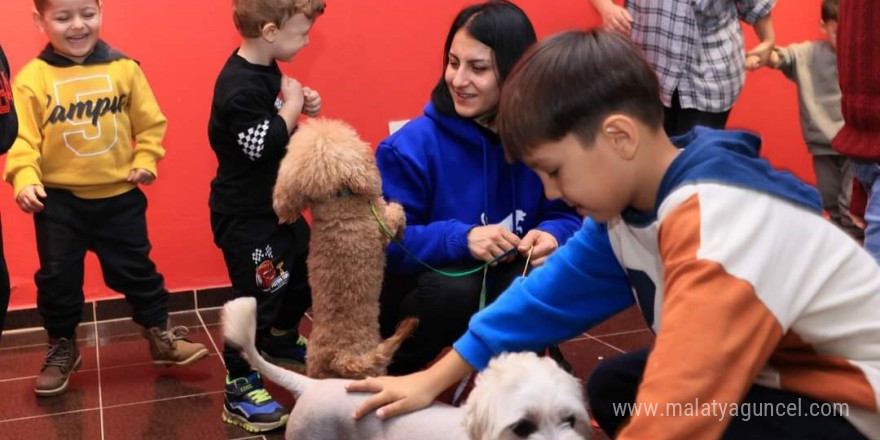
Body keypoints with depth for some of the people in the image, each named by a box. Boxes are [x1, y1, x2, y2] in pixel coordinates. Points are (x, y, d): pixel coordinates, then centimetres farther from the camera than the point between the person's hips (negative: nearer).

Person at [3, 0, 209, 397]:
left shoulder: (124, 68, -4)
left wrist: (145, 161, -7)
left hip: (120, 195, 1)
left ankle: (161, 336, 29)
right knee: (57, 278, 10)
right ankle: (61, 348, 31)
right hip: (58, 200, 0)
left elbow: (149, 122, 3)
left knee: (135, 270, 12)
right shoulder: (32, 78, -8)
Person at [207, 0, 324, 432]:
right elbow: (263, 144, -31)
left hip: (275, 203, 10)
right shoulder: (239, 85, -26)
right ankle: (239, 389, 9)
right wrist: (293, 105, -18)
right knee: (257, 295, -4)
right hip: (245, 215, -10)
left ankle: (281, 340, 46)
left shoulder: (266, 69, 4)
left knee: (303, 270, 23)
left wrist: (300, 105, -2)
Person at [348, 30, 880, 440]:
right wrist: (434, 379, 1)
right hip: (785, 374, 9)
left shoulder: (721, 224, -32)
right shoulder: (635, 194, -4)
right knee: (613, 386, 9)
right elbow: (555, 292, 2)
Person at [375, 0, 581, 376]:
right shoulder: (412, 145, -19)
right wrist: (462, 238, -36)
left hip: (506, 288, 3)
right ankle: (391, 373, -3)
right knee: (454, 288, -35)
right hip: (422, 288, -3)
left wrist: (552, 235, -28)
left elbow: (569, 214, -3)